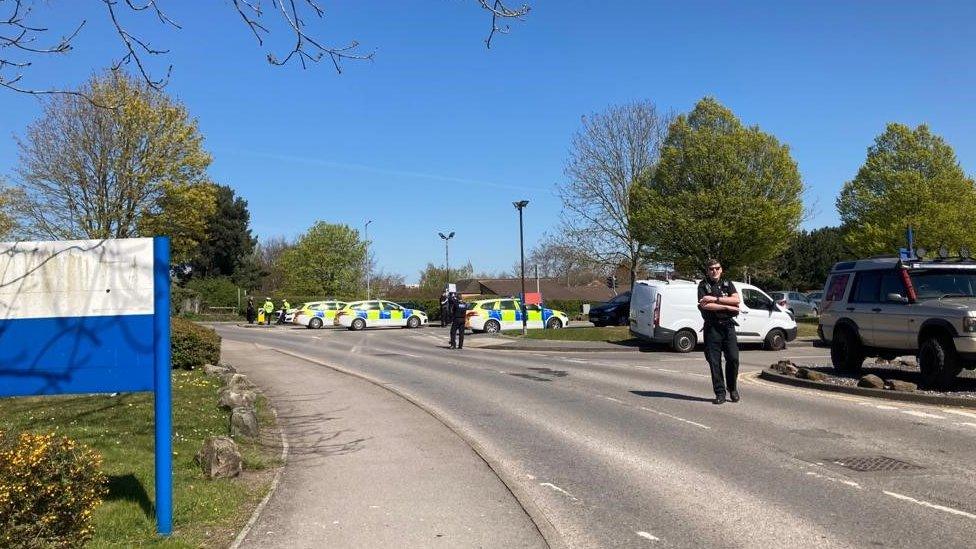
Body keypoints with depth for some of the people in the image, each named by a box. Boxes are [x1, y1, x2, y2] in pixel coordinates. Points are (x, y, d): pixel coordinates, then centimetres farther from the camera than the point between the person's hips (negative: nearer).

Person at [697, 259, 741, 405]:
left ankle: (732, 388, 17)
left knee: (733, 359, -3)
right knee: (714, 361, -1)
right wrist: (727, 306, -8)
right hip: (712, 327, -2)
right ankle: (720, 393, 7)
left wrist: (715, 299, -12)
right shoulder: (703, 286, 3)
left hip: (728, 326, 2)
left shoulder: (727, 284, 13)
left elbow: (736, 300, -4)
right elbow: (705, 306, -12)